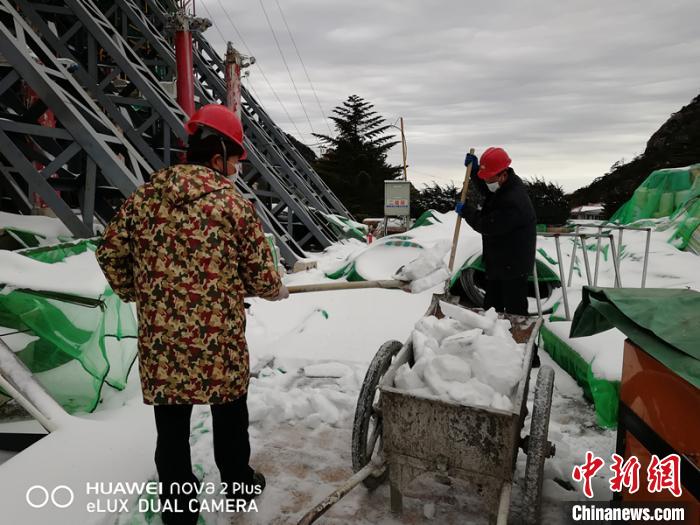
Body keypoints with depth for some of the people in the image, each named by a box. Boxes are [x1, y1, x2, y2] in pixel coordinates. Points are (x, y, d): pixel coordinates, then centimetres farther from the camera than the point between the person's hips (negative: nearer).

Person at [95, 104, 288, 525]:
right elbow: (260, 273, -7)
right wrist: (277, 291, 15)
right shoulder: (235, 204, -10)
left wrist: (136, 294, 22)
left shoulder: (144, 197, 1)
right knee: (230, 415, 20)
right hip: (219, 337, -2)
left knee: (172, 425, 15)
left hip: (161, 337, 3)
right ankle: (240, 484, 41)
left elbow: (110, 253, 7)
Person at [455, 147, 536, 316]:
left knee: (514, 308, -1)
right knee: (491, 304, 20)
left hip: (513, 265, -10)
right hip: (497, 261, 10)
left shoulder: (514, 201, -30)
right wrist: (474, 169, 5)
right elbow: (484, 189, 23)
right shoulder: (503, 185, 1)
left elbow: (487, 226, -26)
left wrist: (466, 210, -12)